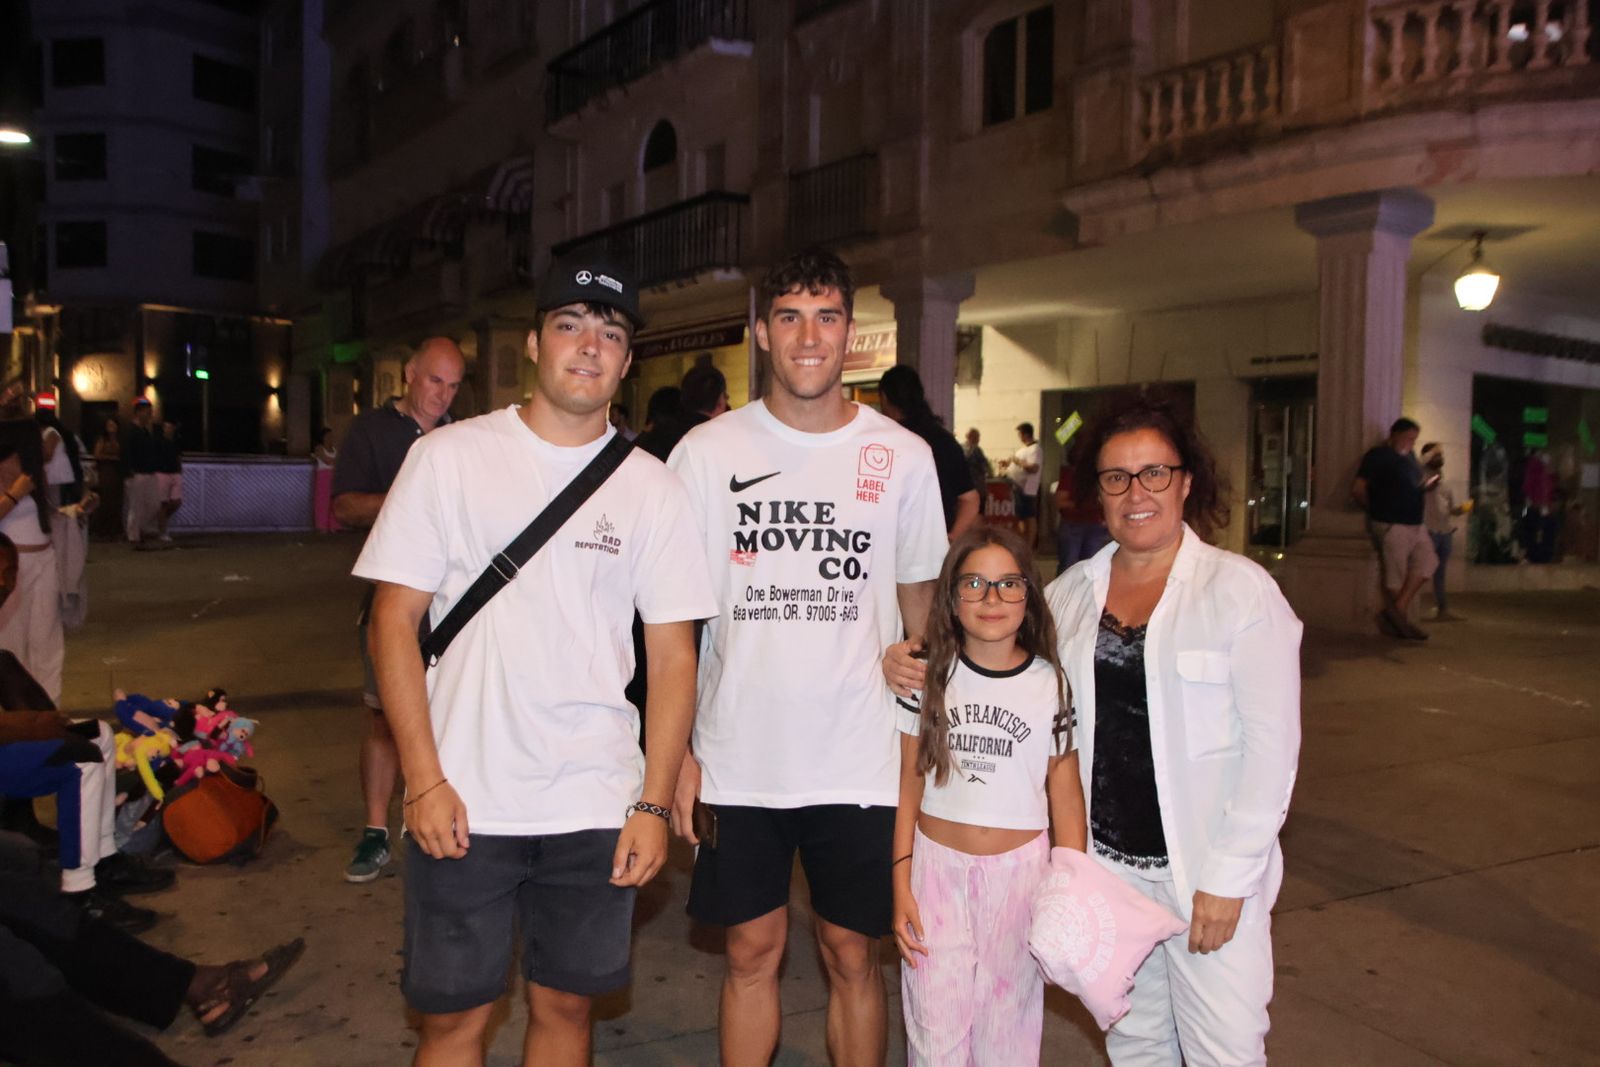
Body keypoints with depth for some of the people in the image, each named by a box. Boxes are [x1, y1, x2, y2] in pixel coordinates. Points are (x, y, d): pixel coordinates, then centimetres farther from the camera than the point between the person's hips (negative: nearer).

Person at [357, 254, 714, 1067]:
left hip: (597, 808, 2)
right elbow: (394, 620, -2)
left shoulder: (651, 488, 3)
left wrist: (655, 803, -3)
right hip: (464, 804, -1)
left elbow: (673, 654, 3)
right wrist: (425, 782, -9)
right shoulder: (449, 457, -1)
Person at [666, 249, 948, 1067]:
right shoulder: (707, 451, -1)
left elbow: (918, 600, 8)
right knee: (752, 950, 12)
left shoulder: (904, 458, 0)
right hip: (739, 756, 0)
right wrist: (676, 749, -4)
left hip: (860, 761, 0)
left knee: (851, 955, 11)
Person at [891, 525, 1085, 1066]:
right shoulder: (928, 678, -2)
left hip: (1019, 869, 0)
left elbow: (1065, 794, 0)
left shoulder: (1053, 685, -4)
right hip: (935, 864, 1)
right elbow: (908, 785, 2)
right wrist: (900, 886, -1)